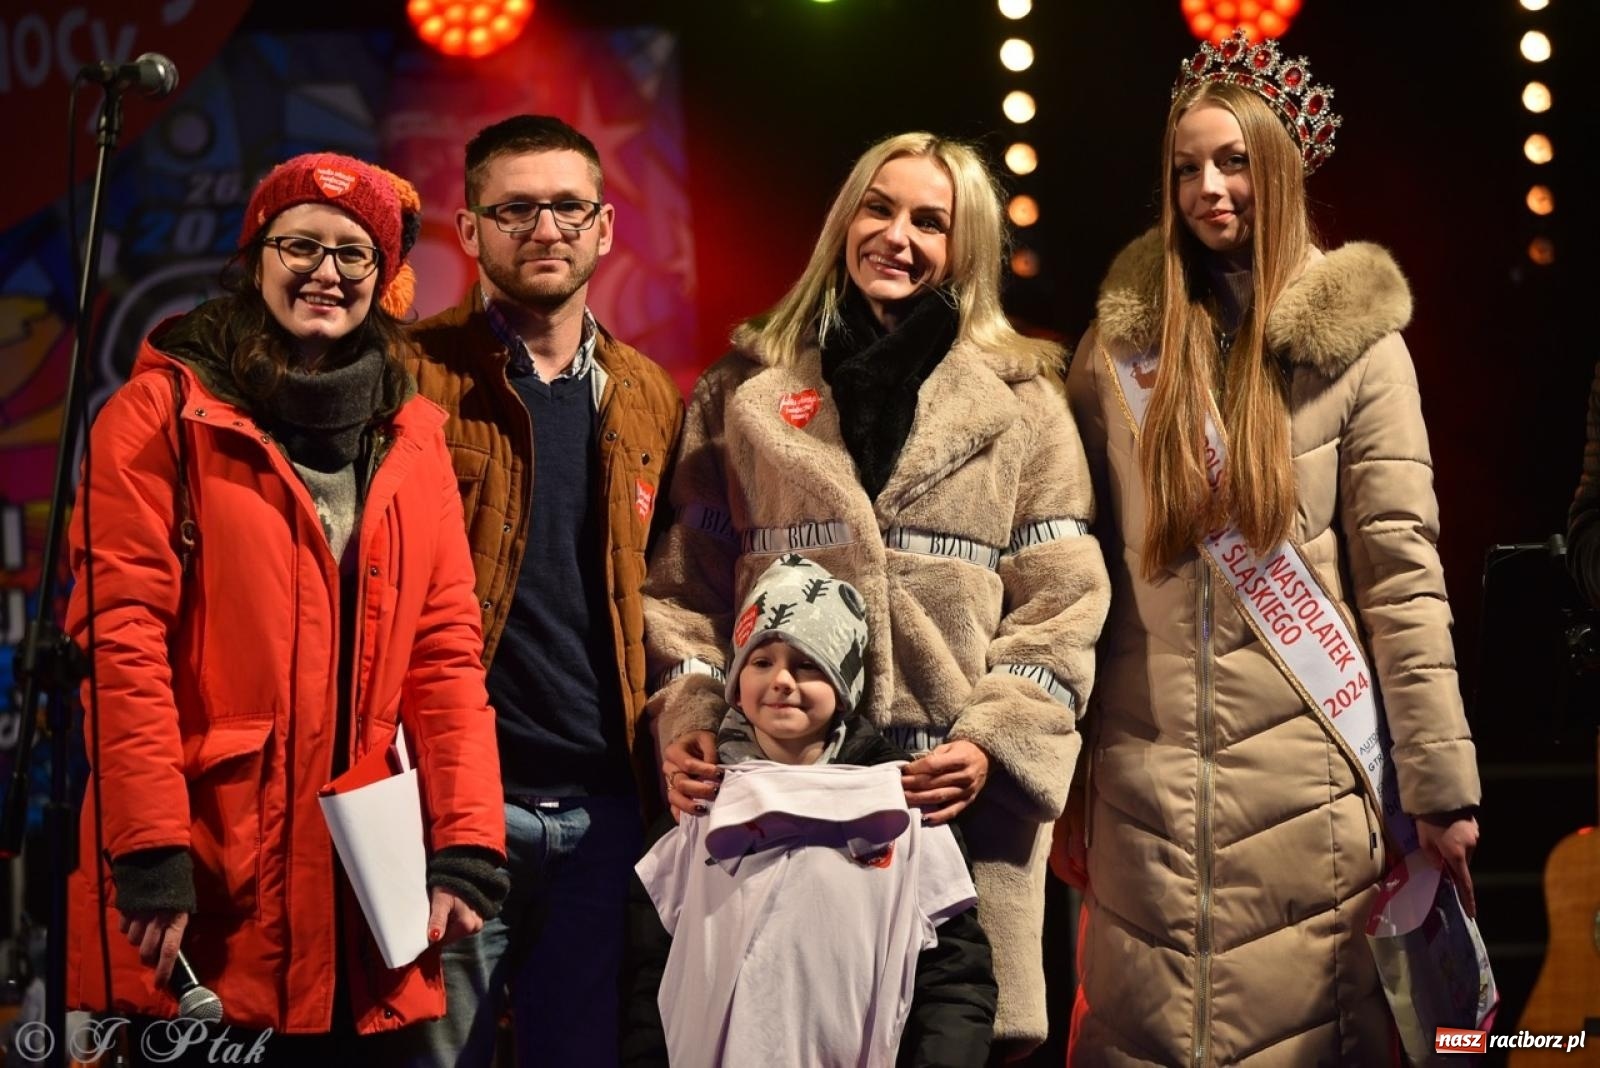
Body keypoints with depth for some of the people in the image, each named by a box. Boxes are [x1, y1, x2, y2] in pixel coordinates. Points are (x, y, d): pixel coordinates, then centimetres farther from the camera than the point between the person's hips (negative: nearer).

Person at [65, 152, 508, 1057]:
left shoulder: (413, 433, 12)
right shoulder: (167, 411, -1)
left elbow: (446, 650, 8)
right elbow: (122, 637, -9)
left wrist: (467, 844, -2)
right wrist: (149, 849, -16)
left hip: (361, 892, 4)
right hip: (203, 888, -4)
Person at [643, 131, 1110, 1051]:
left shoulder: (1020, 402, 12)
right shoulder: (749, 391, 15)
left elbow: (1058, 605, 5)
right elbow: (689, 580, 12)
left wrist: (997, 742, -9)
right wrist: (689, 718, -4)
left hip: (958, 792, 0)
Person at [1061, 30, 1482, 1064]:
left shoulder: (1356, 345, 1)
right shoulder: (1122, 344, 9)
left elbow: (1403, 573, -3)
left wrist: (1442, 787, -7)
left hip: (1305, 778, -2)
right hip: (1147, 775, 3)